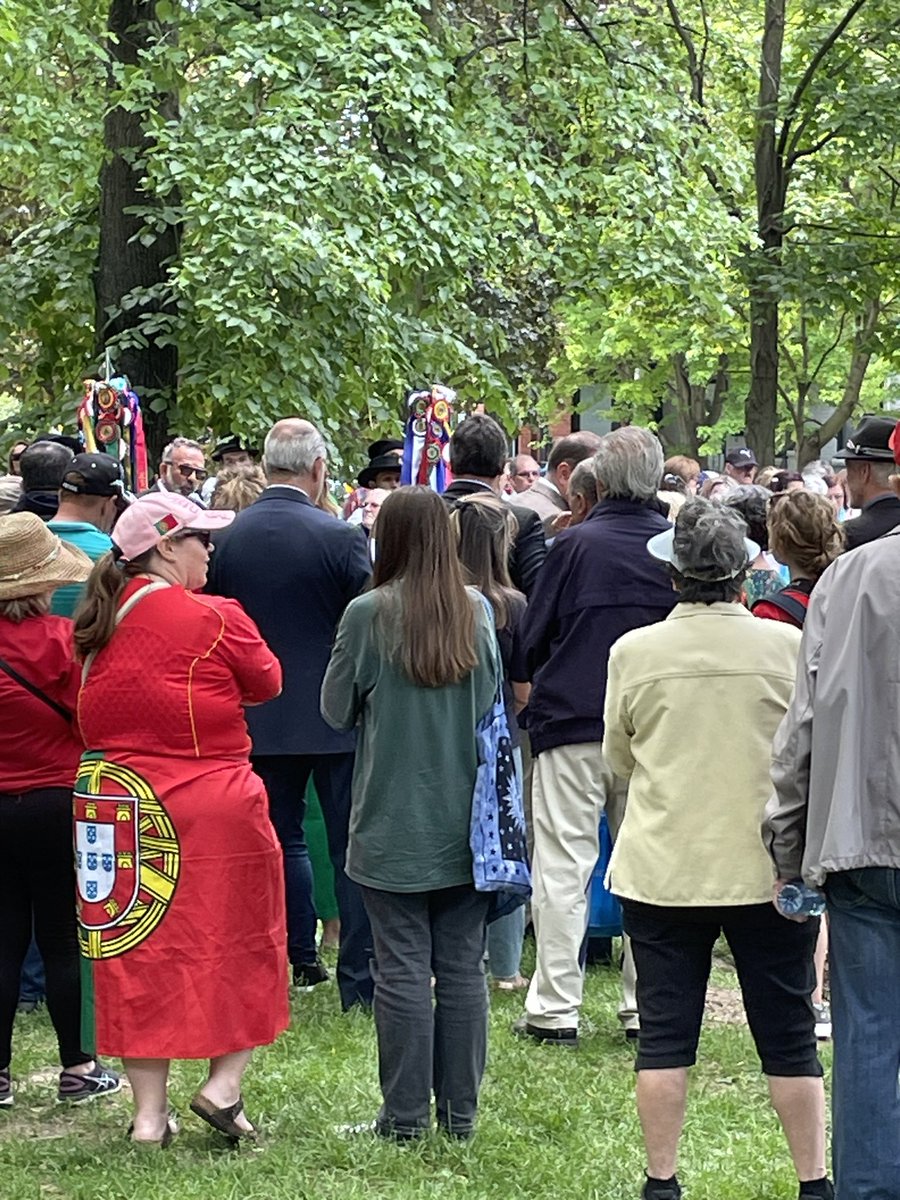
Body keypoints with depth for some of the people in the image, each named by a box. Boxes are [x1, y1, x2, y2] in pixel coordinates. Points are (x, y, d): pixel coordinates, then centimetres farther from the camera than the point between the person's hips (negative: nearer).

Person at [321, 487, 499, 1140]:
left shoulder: (369, 614, -11)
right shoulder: (476, 612, 0)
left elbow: (336, 710, -1)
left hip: (395, 822, -3)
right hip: (465, 817, 3)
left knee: (403, 968, 2)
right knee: (463, 966, 8)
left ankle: (406, 1115, 6)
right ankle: (461, 1110, 14)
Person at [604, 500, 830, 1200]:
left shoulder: (634, 652, -6)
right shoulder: (788, 646, -8)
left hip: (662, 871, 1)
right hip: (770, 868, 0)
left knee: (665, 1033, 8)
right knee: (788, 1036, 8)